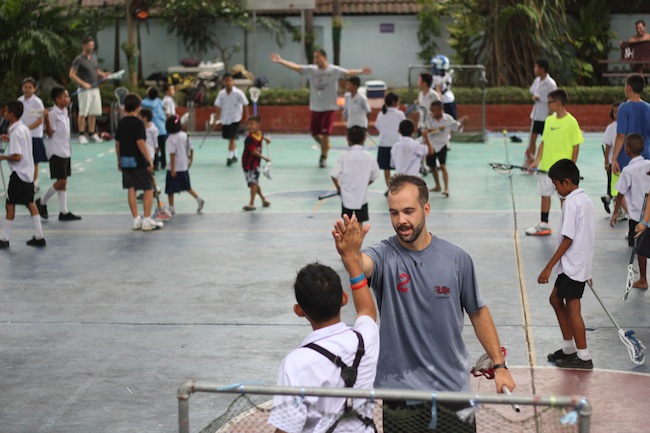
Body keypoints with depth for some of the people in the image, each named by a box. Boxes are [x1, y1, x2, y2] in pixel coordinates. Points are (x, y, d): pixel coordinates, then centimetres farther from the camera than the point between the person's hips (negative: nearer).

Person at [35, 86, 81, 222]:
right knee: (60, 181, -8)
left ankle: (63, 212, 8)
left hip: (65, 151, 8)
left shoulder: (64, 112, 12)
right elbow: (49, 133, -16)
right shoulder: (53, 114, -14)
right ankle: (41, 202, 10)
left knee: (64, 182, 7)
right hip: (56, 152, -8)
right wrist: (46, 120, -30)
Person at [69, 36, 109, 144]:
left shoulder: (94, 57, 13)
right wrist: (83, 84, -20)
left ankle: (92, 133, 17)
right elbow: (72, 74, -12)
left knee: (94, 113, 9)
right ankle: (81, 135, 3)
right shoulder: (78, 60, -8)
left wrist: (103, 74, 3)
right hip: (84, 90, -7)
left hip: (95, 89, 7)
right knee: (83, 113, -4)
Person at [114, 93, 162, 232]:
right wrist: (149, 160, -16)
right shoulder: (138, 123, -11)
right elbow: (140, 142, -18)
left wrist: (119, 160, 20)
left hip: (125, 160, 7)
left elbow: (117, 143, 11)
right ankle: (147, 221, -1)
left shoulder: (121, 122, 8)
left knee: (131, 189, 9)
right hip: (138, 160, -7)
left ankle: (136, 220, 11)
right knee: (148, 189, 1)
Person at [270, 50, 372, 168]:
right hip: (315, 107, 4)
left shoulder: (334, 70, -8)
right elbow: (295, 67, 1)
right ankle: (326, 146, 36)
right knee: (315, 133, 8)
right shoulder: (311, 70, 2)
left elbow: (348, 72, -19)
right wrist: (280, 61, -5)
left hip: (329, 107, -4)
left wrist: (361, 72, -36)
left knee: (325, 134, -8)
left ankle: (324, 157, 7)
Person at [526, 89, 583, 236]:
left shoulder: (571, 122, -11)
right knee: (545, 194, 12)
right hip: (546, 166, 6)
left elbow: (576, 146, -10)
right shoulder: (549, 120, 7)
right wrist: (537, 160, 3)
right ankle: (543, 225, 22)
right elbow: (543, 142, 12)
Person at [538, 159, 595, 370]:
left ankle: (583, 357, 3)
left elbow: (568, 239, -20)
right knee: (556, 298, 19)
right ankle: (569, 348, 25)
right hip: (581, 263, 10)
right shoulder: (585, 200, 10)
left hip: (573, 264, -10)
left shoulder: (571, 203, -17)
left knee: (572, 307, -3)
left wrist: (549, 267, -18)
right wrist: (587, 271, 21)